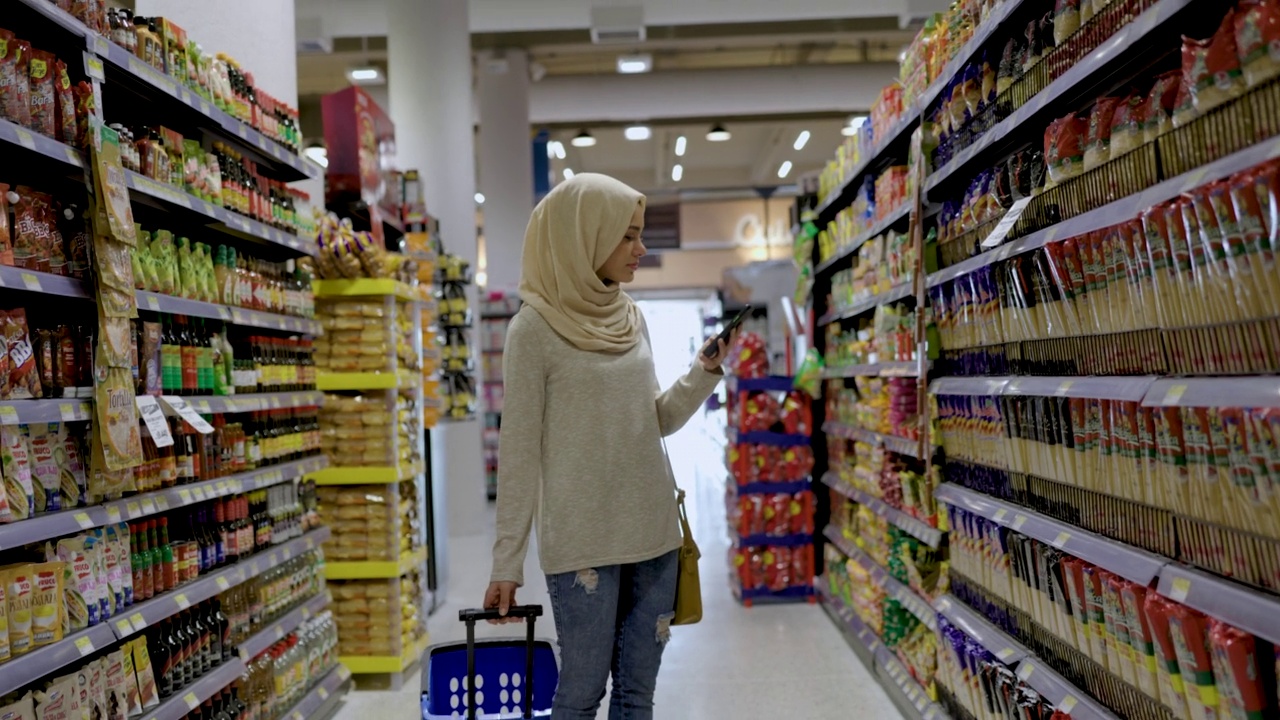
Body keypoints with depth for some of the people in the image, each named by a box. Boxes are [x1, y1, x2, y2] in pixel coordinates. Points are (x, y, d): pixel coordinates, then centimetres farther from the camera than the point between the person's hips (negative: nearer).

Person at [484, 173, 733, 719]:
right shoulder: (536, 328, -9)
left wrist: (705, 372, -1)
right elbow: (519, 451, -8)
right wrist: (507, 562, -8)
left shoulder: (632, 319, 9)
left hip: (653, 533, 6)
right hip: (581, 542, -5)